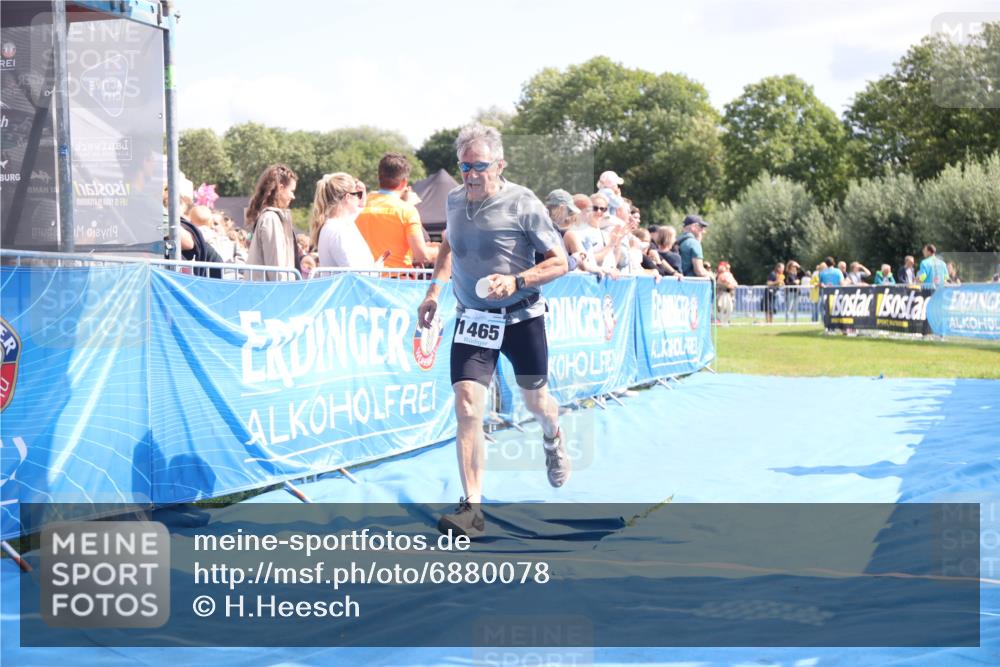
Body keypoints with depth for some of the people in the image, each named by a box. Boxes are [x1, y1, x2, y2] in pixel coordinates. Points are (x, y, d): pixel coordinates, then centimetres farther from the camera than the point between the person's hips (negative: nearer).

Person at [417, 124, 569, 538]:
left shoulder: (523, 204, -15)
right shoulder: (454, 201, 0)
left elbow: (560, 263, -11)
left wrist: (516, 281, -26)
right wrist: (434, 290, 13)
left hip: (522, 317, -2)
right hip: (472, 318, 3)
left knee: (536, 402, 15)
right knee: (467, 408, -13)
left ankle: (553, 440, 54)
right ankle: (472, 508, -12)